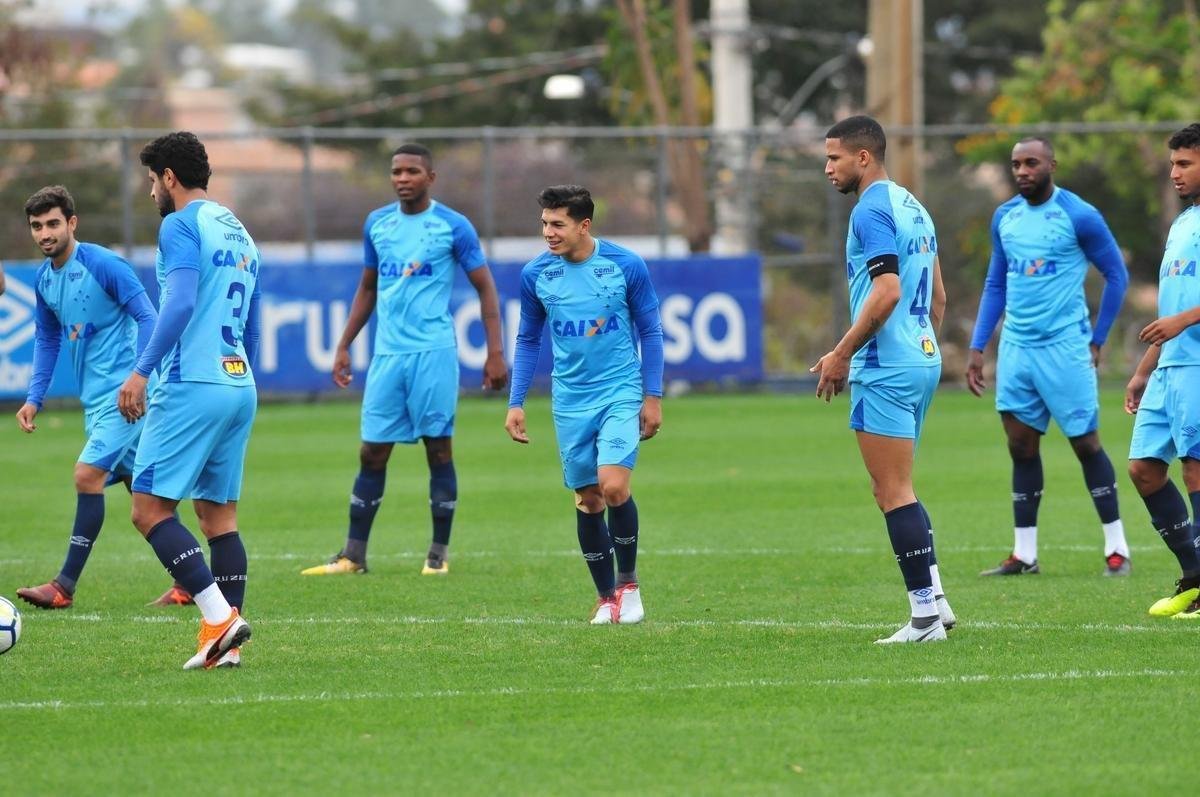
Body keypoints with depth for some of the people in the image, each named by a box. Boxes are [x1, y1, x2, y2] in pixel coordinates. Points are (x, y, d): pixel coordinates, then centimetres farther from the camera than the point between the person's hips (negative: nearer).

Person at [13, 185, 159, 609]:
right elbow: (47, 340, 20)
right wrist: (35, 398, 12)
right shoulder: (44, 280, 9)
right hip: (94, 398, 8)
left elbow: (147, 318, -15)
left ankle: (65, 586, -13)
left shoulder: (105, 265, -14)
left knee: (87, 474, -16)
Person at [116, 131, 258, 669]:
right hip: (240, 387, 9)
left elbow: (181, 303, -20)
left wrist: (141, 371, -23)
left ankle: (220, 617, -18)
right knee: (219, 513, 10)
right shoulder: (240, 233, 20)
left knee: (150, 507, -7)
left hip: (193, 384, -9)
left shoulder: (181, 225, -6)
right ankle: (226, 644, 4)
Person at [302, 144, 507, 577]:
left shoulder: (453, 227, -2)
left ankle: (439, 554, 6)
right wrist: (344, 346, 17)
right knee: (372, 452, 3)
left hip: (433, 352, -4)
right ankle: (353, 555, 7)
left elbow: (485, 287, 1)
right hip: (387, 354, 4)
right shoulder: (376, 224, 11)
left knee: (438, 448, -1)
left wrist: (495, 353, -7)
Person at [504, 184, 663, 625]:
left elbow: (650, 332, 1)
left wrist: (653, 397, -1)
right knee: (588, 498, 4)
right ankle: (606, 596, 18)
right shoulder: (535, 274, -1)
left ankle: (628, 582, 3)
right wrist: (516, 403, 5)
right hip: (571, 401, 3)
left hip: (621, 393, -3)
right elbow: (528, 340, 10)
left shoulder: (626, 266, -8)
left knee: (613, 486, -18)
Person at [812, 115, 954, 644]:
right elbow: (937, 296, 21)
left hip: (885, 368, -10)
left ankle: (925, 611, -7)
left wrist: (842, 354, -17)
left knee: (894, 492, -6)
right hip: (922, 361, 10)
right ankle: (932, 599, 11)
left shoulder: (872, 210, -13)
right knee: (895, 491, 15)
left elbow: (887, 292, -22)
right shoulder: (913, 208, 17)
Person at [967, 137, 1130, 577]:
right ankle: (1024, 554, 10)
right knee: (1021, 448, 5)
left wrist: (1097, 340, -1)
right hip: (1016, 348, 5)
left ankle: (1117, 549, 6)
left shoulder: (1079, 216, -7)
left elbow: (1116, 275, 0)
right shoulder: (1004, 217, 9)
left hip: (1064, 347, -5)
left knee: (1086, 443, -2)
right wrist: (977, 348, 12)